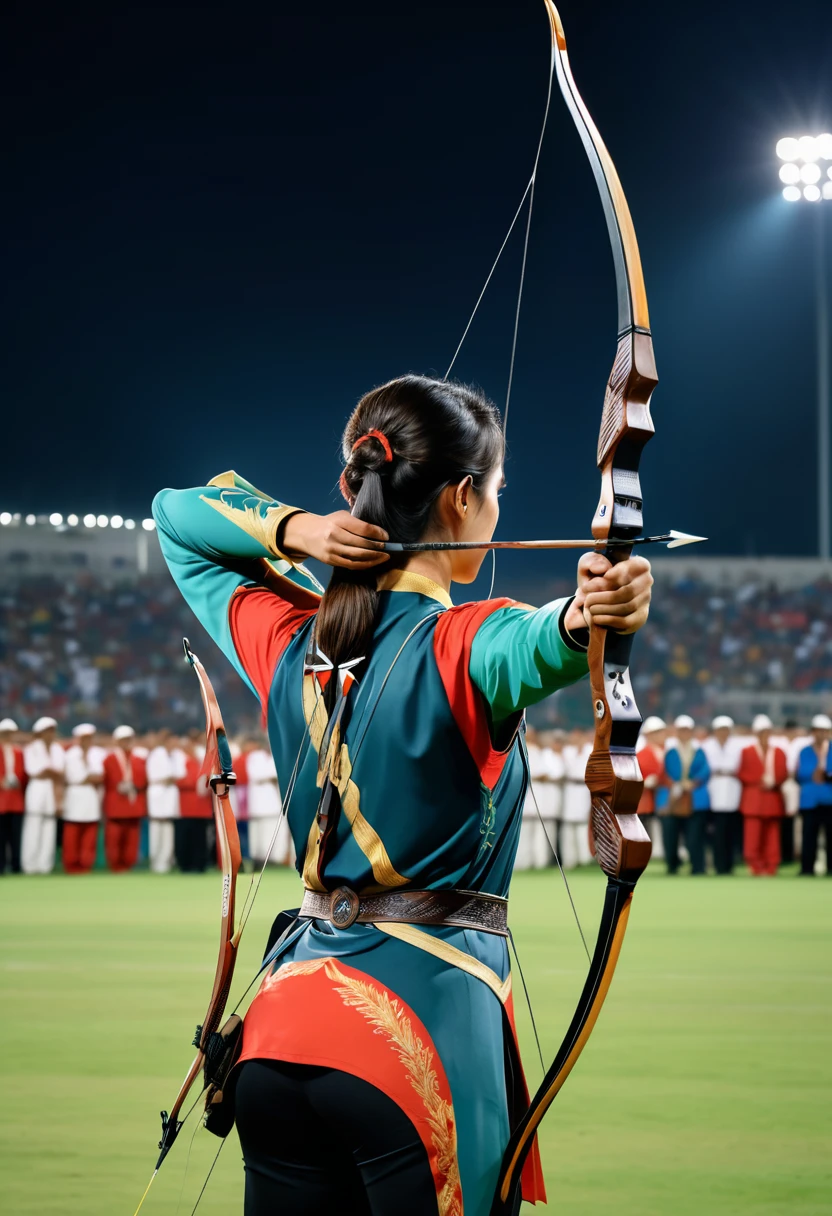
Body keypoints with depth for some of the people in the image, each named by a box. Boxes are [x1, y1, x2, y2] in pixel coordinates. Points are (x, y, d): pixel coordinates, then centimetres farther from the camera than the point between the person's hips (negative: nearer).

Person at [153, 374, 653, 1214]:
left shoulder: (286, 639, 8)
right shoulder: (458, 649, -11)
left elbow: (177, 514, 21)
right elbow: (533, 648, -34)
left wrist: (293, 530, 3)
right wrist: (585, 617, -55)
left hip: (284, 1025, 6)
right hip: (429, 1018, -6)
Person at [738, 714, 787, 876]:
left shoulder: (779, 752, 12)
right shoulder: (747, 752, 5)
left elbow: (784, 773, 7)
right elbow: (742, 774, -1)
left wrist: (772, 782, -12)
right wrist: (759, 782, -13)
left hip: (773, 800, 2)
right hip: (753, 800, -2)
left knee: (772, 835, 2)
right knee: (753, 834, -8)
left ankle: (771, 866, 5)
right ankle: (754, 863, -4)